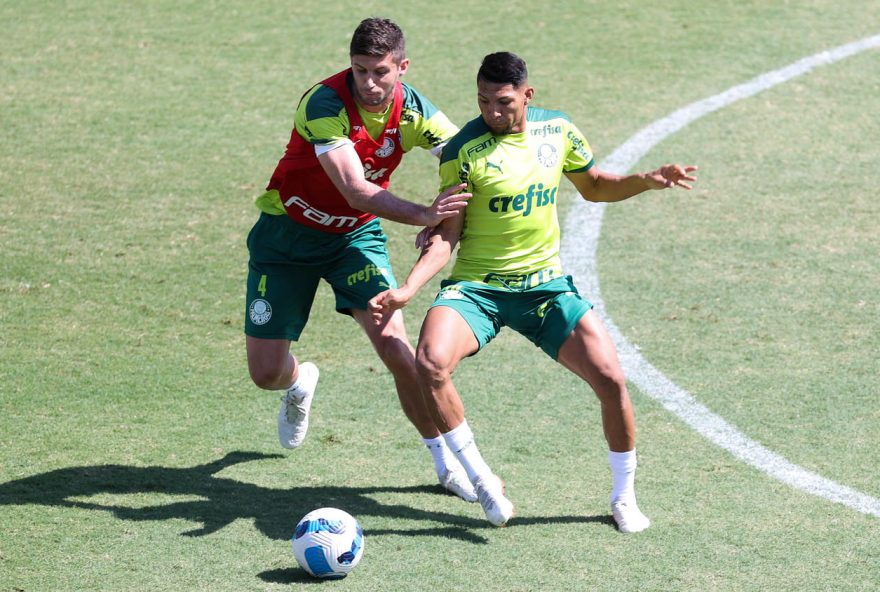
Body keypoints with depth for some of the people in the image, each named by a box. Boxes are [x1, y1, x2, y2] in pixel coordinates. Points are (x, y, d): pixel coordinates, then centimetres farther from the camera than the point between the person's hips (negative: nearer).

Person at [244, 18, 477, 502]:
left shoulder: (413, 110, -16)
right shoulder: (325, 104, -30)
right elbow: (356, 191, -39)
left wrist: (448, 225, -29)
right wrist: (424, 215, -53)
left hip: (356, 235, 2)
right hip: (289, 232, -2)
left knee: (394, 344, -16)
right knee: (267, 373, -2)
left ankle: (446, 460, 1)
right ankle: (301, 384, 38)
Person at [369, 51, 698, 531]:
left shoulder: (558, 130, 1)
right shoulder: (463, 151, -12)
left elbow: (593, 186, 19)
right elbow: (446, 235, -9)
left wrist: (645, 181, 1)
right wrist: (406, 290, -22)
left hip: (545, 284, 3)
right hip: (475, 286, -3)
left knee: (610, 378, -11)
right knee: (431, 364, -31)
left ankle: (624, 496, 13)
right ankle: (480, 478, -11)